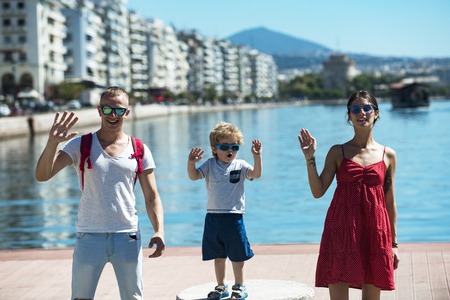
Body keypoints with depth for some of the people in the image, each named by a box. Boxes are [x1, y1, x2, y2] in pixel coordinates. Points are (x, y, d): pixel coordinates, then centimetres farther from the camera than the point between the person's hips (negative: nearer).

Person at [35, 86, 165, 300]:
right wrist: (52, 143, -28)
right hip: (89, 237, -1)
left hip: (127, 237, 1)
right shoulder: (80, 145, 0)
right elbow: (42, 175, -11)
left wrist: (159, 231, -10)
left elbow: (151, 197, 6)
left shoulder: (140, 151, 5)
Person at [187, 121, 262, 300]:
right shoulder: (210, 165, 2)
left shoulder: (239, 165, -2)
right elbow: (194, 176, -9)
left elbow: (256, 174, -18)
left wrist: (257, 157, -33)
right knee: (218, 255, 13)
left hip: (234, 216, -2)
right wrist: (191, 163, -29)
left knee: (237, 255, 5)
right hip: (213, 216, 2)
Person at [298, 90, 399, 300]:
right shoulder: (338, 152, 5)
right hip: (341, 230, -1)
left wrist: (393, 243, 10)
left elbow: (390, 202, 10)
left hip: (375, 232, 1)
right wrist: (310, 159, -12)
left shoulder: (388, 155, 7)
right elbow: (318, 191, -1)